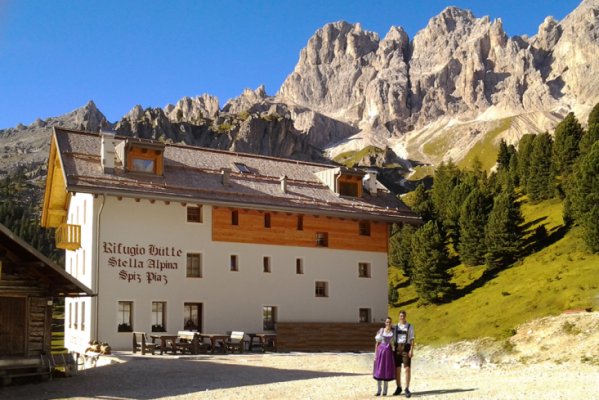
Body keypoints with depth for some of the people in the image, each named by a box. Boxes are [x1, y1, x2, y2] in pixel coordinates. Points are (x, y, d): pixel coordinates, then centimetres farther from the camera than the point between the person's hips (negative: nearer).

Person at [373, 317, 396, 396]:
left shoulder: (393, 331, 6)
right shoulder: (381, 330, 2)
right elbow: (377, 343, 3)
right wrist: (375, 354, -2)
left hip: (389, 351, 1)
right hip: (381, 351, -1)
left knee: (387, 370, 1)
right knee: (379, 370, -2)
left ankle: (385, 390, 11)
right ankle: (378, 390, 4)